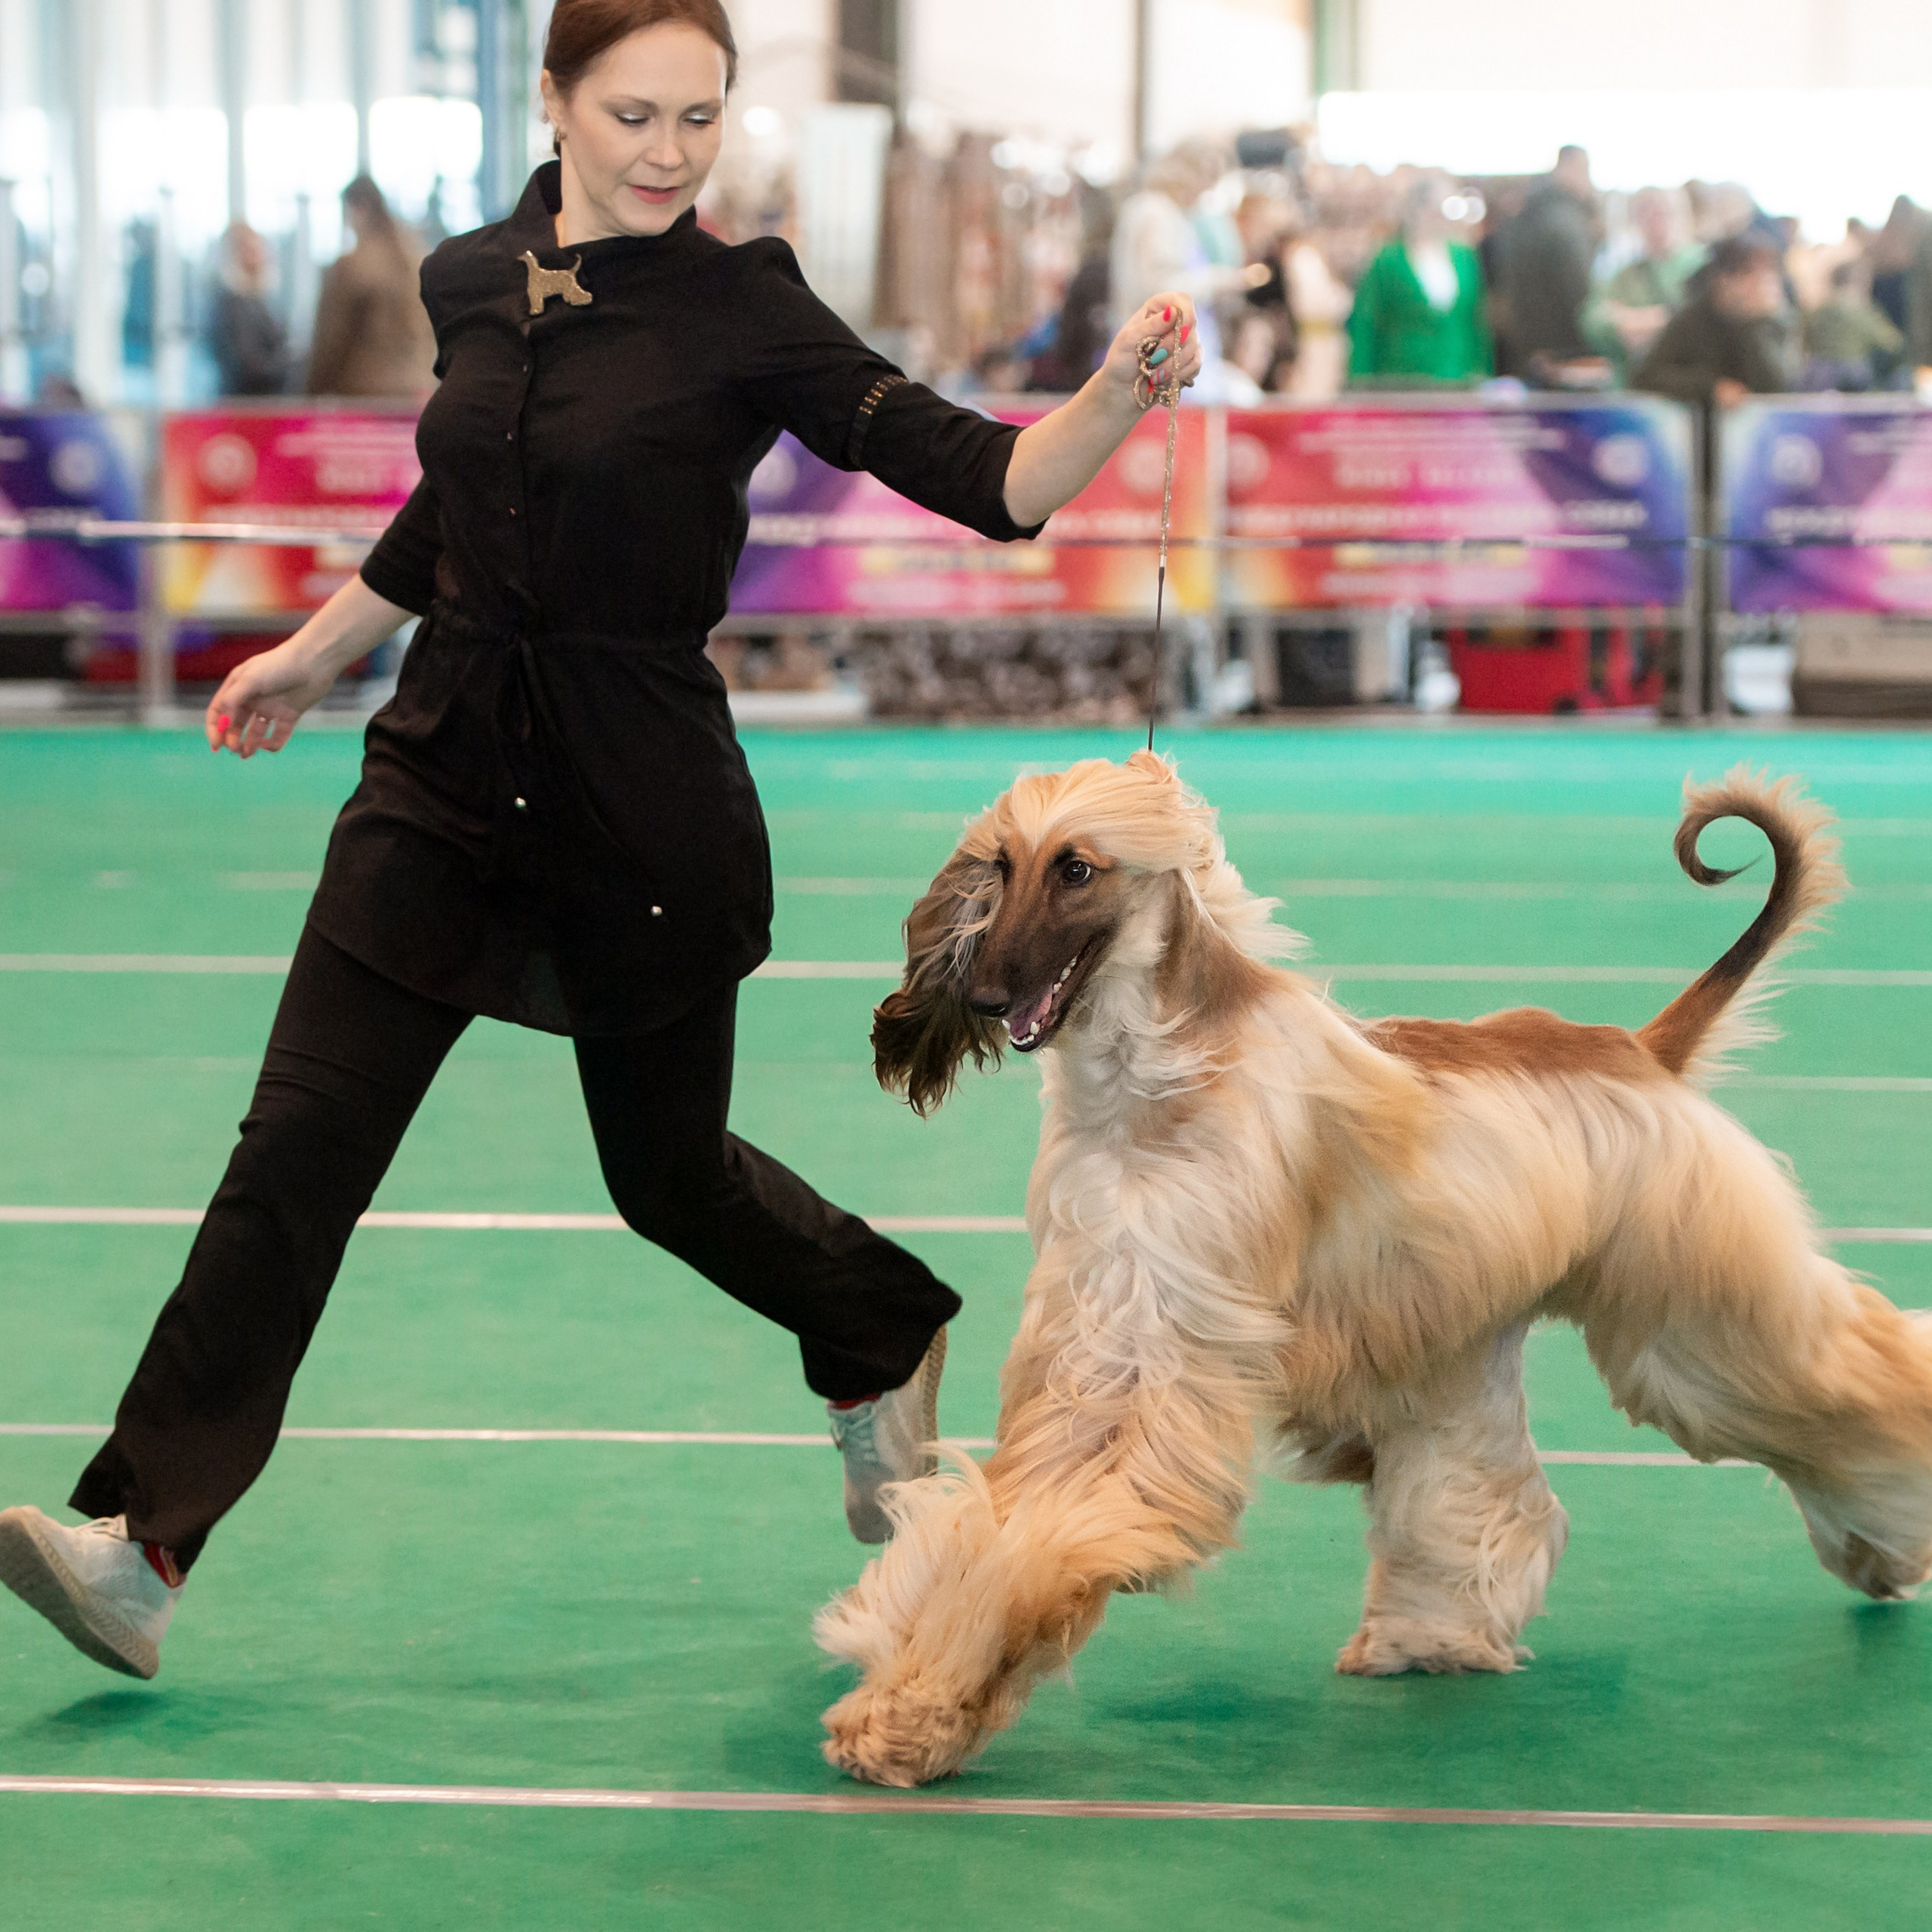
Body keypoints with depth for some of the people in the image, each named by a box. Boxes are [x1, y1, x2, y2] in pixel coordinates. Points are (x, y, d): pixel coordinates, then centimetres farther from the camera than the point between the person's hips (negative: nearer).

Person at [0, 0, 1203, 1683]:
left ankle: (887, 1341, 44)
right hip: (448, 768, 4)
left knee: (668, 1167, 13)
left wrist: (1128, 388, -33)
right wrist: (313, 656, 31)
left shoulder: (745, 312, -10)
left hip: (644, 794, -3)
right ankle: (141, 1542, -6)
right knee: (300, 1144, -6)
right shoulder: (472, 281, 4)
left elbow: (993, 485, -16)